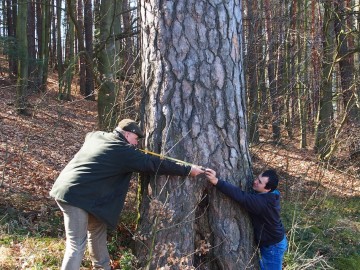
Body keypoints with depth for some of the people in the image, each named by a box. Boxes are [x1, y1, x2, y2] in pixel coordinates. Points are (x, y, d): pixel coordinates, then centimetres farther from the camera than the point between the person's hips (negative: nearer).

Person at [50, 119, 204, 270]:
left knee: (97, 229, 21)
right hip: (76, 195, -10)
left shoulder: (96, 136, 11)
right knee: (77, 245, -9)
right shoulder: (123, 151, -12)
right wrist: (187, 170, -1)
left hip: (68, 190, 10)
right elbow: (155, 164, -9)